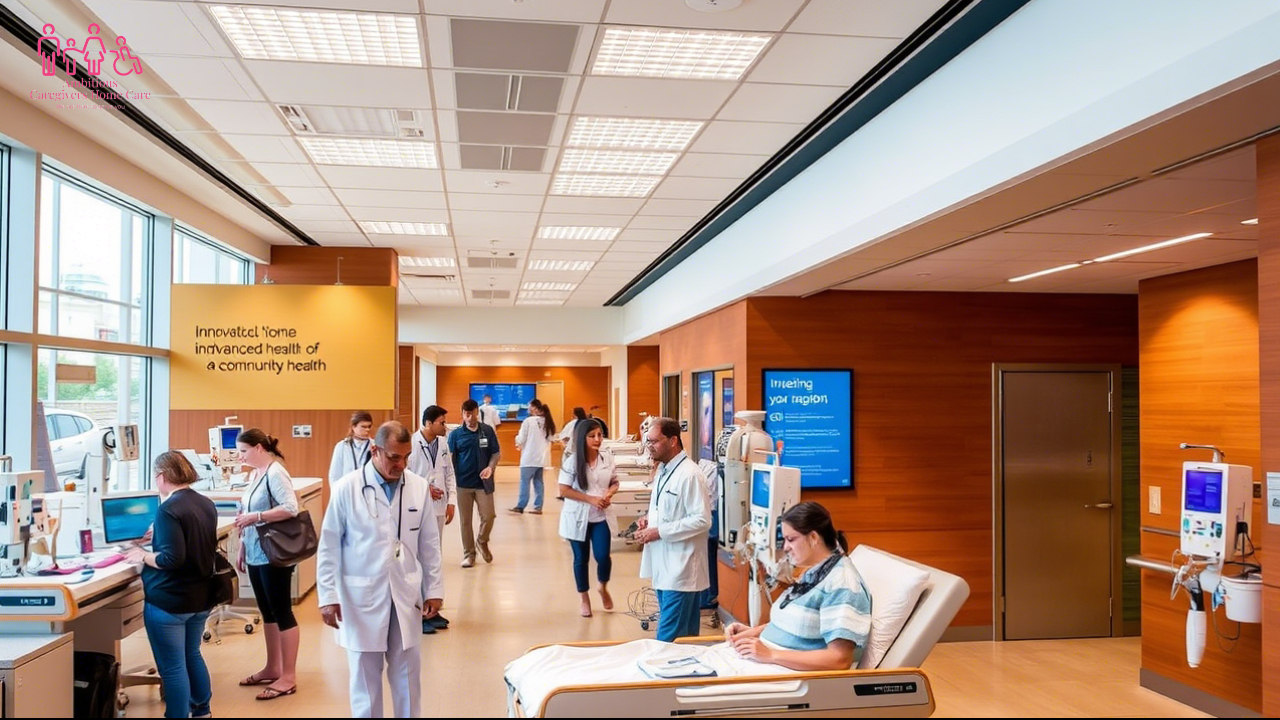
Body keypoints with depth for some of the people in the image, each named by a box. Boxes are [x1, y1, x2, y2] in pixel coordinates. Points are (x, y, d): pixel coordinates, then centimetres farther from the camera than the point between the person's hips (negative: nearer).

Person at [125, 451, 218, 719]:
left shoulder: (169, 509, -20)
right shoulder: (207, 504, 5)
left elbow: (172, 558, -25)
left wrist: (143, 557, -9)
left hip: (169, 601, -9)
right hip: (200, 597, 9)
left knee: (172, 667, 3)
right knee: (192, 655, 24)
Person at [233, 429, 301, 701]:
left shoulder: (275, 473, -15)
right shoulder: (255, 474, 11)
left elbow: (291, 508, -24)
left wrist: (256, 517, -25)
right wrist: (242, 548, 17)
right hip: (256, 554, 9)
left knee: (282, 612, -2)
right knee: (267, 612, 16)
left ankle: (289, 677, 5)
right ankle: (272, 668, 28)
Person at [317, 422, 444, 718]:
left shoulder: (419, 487, 0)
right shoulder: (346, 489, -9)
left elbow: (429, 544, 6)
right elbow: (329, 547, -5)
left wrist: (434, 589, 5)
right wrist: (328, 597, -7)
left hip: (405, 595, 2)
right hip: (362, 596, -2)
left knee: (407, 673, 11)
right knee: (365, 675, 9)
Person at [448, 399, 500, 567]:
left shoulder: (488, 431, 0)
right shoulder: (455, 434, -1)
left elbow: (496, 453, 5)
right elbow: (450, 458, 1)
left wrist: (490, 467, -13)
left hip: (483, 483, 0)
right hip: (463, 483, 0)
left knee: (488, 516, 0)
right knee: (466, 521, 7)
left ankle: (483, 542, 29)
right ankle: (469, 553, 20)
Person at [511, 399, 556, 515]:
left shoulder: (529, 421, -13)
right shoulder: (547, 422, 6)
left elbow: (521, 439, -9)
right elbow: (550, 439, 10)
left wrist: (517, 439, 13)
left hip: (530, 457, -6)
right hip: (542, 457, 6)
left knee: (525, 482, 1)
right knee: (538, 482, 11)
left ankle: (520, 506, 4)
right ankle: (538, 507, 10)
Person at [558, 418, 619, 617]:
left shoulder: (608, 459, -2)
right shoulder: (573, 461, -12)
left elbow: (615, 483, 10)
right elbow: (564, 490, -12)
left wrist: (609, 494, -13)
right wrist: (591, 499, -19)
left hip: (602, 517, 2)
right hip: (578, 517, -2)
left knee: (603, 556, -5)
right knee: (581, 558, 9)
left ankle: (604, 589, 28)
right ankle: (585, 599, 28)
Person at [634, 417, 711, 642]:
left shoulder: (690, 474, -18)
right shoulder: (663, 469, 11)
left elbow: (702, 520, -22)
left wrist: (659, 532, -20)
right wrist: (650, 518, 4)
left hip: (680, 569, -9)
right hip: (663, 565, 9)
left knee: (669, 640, -7)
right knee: (681, 635, 18)